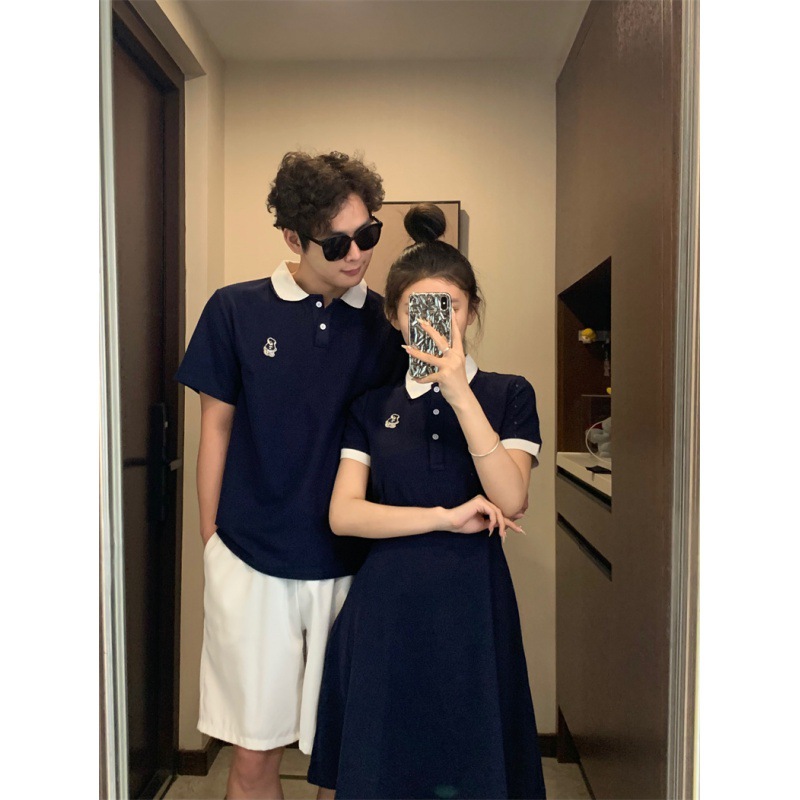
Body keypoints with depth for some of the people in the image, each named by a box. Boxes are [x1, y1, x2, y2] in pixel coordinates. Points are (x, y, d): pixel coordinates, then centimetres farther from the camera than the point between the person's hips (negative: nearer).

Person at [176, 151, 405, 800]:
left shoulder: (387, 324, 0)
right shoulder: (236, 311, -2)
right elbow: (216, 427, 4)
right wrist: (211, 539, 5)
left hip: (350, 567, 1)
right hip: (251, 562, 0)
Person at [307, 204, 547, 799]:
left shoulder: (508, 394, 2)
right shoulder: (373, 405, 5)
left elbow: (511, 497, -13)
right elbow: (343, 513, -4)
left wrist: (458, 389, -19)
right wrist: (447, 517, -13)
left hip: (474, 601, -1)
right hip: (386, 604, 1)